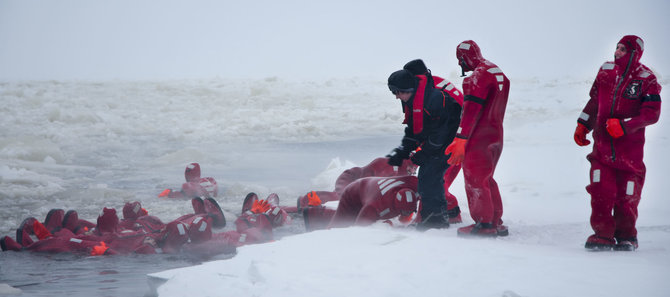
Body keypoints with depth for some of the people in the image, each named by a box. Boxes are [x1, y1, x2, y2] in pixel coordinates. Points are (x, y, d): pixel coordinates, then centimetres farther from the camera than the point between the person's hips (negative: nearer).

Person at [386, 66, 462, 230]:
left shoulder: (434, 98, -27)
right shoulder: (411, 101, 5)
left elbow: (438, 132, -24)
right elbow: (412, 131, 14)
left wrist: (421, 154, -17)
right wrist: (401, 152, 3)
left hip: (451, 141, -10)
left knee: (429, 175, -14)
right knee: (427, 174, 9)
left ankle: (435, 216, -9)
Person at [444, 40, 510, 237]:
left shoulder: (479, 76, -17)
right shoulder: (498, 73, 13)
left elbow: (471, 110, -23)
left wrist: (461, 139, -23)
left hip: (479, 138, -9)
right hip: (496, 135, 9)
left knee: (474, 180, -1)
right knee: (486, 179, 17)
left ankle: (484, 223, 1)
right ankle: (496, 222, 20)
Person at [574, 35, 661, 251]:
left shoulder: (646, 80, -6)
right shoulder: (606, 71, 7)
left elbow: (652, 113, -12)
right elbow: (594, 101, 20)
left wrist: (624, 125, -22)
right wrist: (583, 125, 16)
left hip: (630, 145, -3)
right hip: (603, 142, 3)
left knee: (626, 194, 1)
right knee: (600, 190, -8)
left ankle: (626, 237, 17)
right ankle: (603, 235, -2)